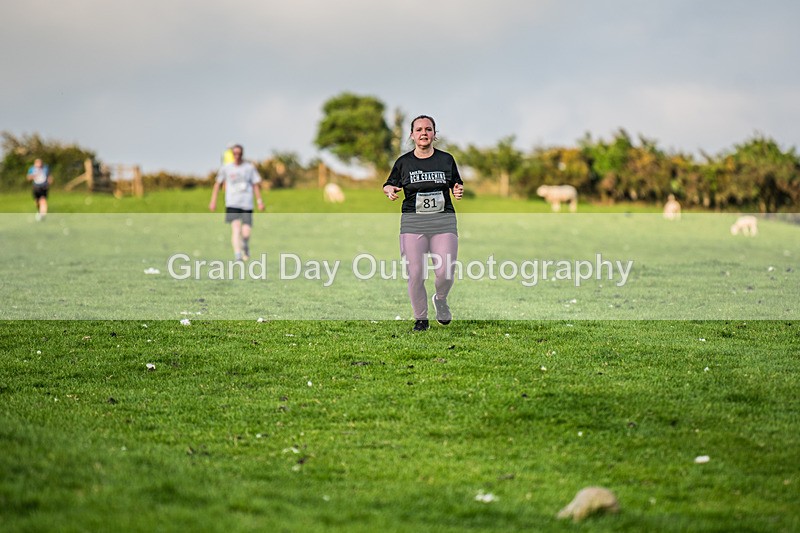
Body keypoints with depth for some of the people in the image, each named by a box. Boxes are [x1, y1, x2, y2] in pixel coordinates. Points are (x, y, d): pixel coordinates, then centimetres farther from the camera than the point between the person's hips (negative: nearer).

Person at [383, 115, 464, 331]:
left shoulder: (446, 159, 9)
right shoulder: (403, 162, 7)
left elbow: (456, 184, 20)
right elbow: (388, 185, 16)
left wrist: (458, 190, -3)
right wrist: (390, 191, -7)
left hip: (444, 221, 0)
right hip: (413, 222, 0)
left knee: (445, 271, -10)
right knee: (415, 273, -8)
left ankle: (440, 299, 24)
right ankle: (421, 318, 10)